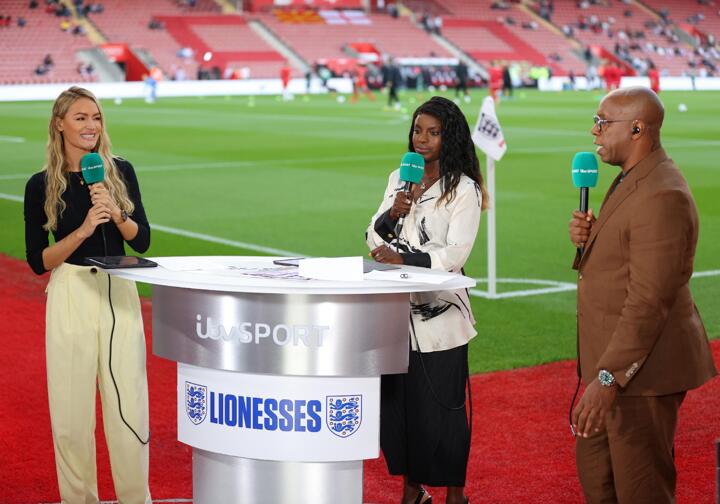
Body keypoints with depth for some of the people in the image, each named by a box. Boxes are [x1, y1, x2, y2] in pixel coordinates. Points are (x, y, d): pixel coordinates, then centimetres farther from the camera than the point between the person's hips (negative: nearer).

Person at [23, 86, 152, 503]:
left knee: (130, 405, 3)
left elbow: (142, 241, 4)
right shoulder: (42, 185, -1)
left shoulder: (121, 172, 4)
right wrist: (83, 230, -16)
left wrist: (115, 212, -14)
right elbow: (38, 261, -3)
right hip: (70, 296, -1)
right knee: (72, 408, 2)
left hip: (120, 293, 1)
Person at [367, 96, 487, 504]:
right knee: (395, 400, 8)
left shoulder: (464, 189, -6)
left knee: (442, 405, -2)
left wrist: (403, 258, -24)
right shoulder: (399, 179, 11)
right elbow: (375, 238, 9)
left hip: (440, 313, -5)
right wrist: (392, 214, -11)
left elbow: (456, 253, -15)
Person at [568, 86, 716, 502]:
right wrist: (586, 240, -2)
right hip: (615, 358, 11)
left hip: (643, 369, -11)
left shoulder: (662, 196, -22)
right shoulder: (631, 180, 12)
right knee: (594, 470, 20)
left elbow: (649, 300, -26)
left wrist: (609, 378, -27)